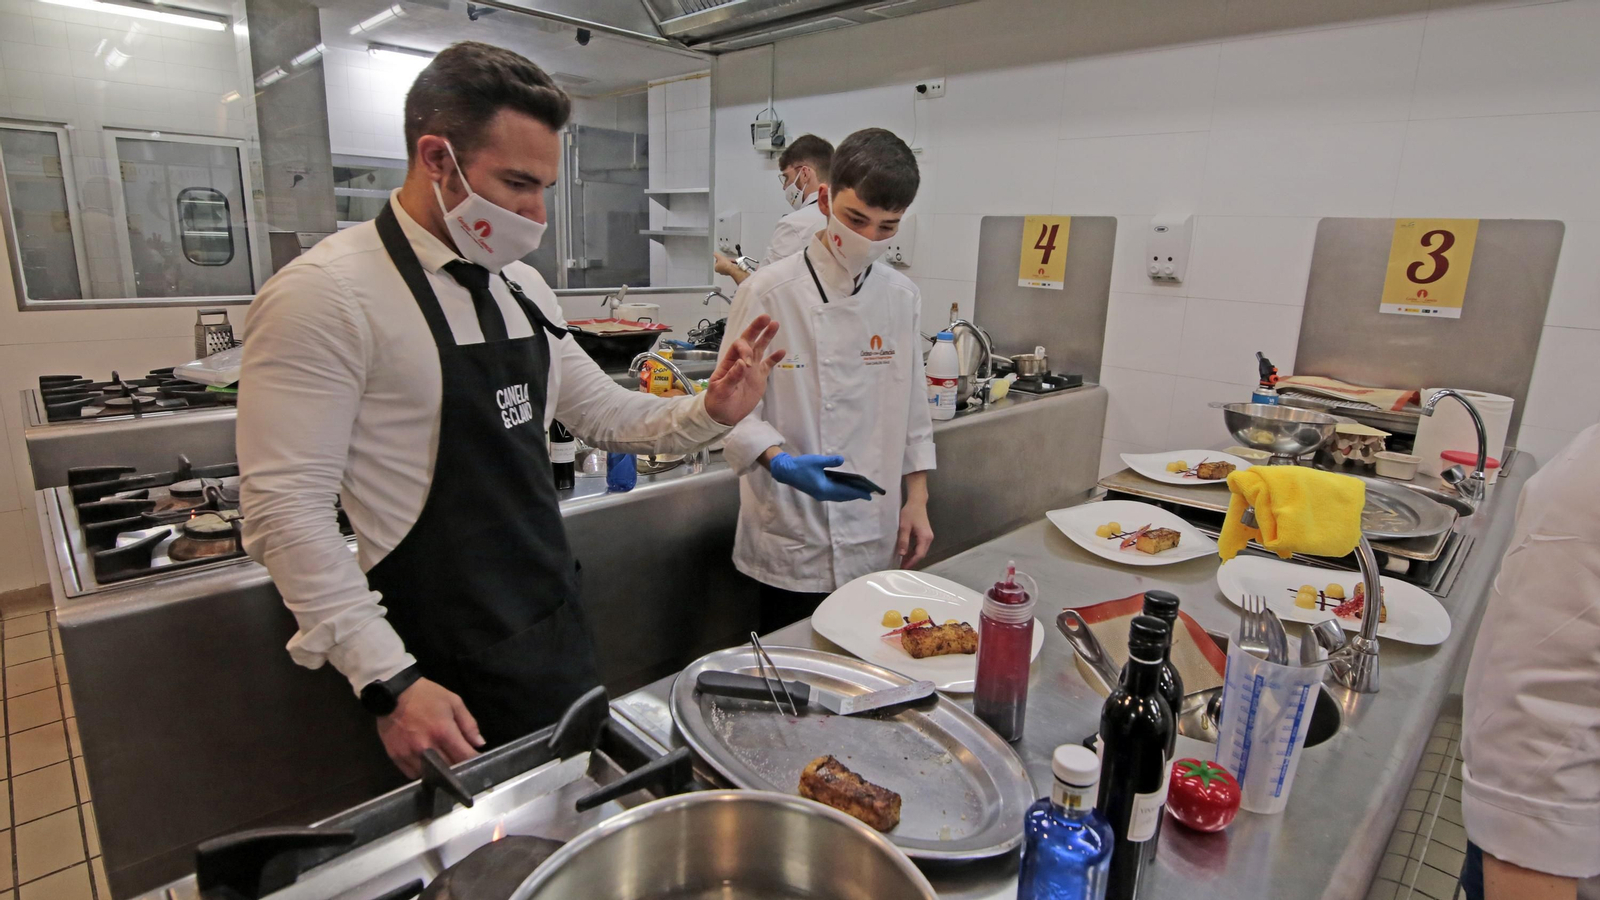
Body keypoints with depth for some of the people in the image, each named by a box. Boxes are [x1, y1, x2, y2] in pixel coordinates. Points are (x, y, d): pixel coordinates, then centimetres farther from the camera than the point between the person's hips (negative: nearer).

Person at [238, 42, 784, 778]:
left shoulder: (523, 290, 5)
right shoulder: (324, 295, -17)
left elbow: (606, 414, 12)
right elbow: (285, 508, -19)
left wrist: (710, 413, -6)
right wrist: (390, 681, -21)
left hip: (558, 628, 7)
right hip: (449, 674, -7)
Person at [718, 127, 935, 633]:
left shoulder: (901, 297, 4)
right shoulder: (768, 293, -12)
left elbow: (912, 408, 10)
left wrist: (917, 501, 8)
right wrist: (782, 463, -28)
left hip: (878, 541, 5)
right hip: (795, 545, -4)